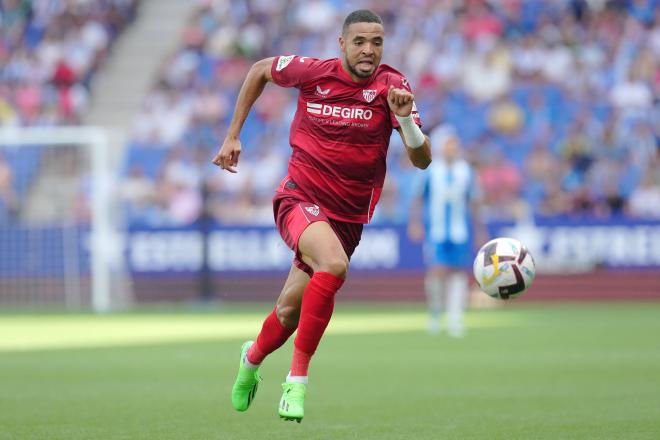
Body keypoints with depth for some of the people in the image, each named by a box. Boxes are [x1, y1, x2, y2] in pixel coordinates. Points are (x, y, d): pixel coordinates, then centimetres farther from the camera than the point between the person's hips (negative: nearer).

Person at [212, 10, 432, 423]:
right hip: (300, 198, -2)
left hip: (348, 215, 2)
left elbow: (422, 160, -14)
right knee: (334, 264, -32)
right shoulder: (312, 71, -9)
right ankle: (297, 380, -22)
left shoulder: (392, 86, -9)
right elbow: (260, 70, 13)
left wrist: (405, 118, -33)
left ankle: (253, 358, 43)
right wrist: (233, 136, 11)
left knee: (290, 312, 8)